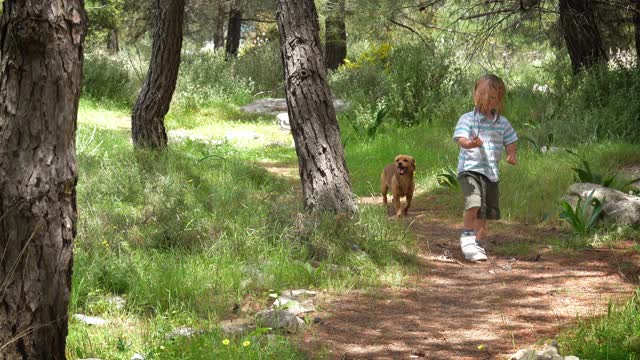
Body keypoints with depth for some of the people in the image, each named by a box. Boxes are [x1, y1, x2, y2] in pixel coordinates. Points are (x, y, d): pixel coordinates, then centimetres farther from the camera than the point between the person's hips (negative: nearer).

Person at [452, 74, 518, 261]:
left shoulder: (502, 123, 10)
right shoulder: (467, 119, -4)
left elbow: (510, 142, 18)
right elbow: (461, 139, -18)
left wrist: (512, 155, -4)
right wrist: (470, 144, -41)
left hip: (491, 172, 5)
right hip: (470, 170, -5)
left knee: (485, 212, 11)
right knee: (474, 203, -27)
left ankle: (477, 244, 27)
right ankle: (467, 236, -8)